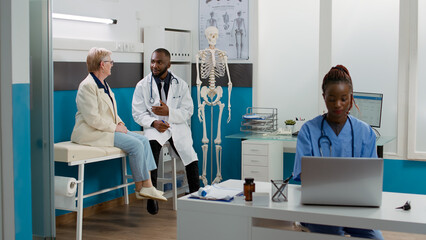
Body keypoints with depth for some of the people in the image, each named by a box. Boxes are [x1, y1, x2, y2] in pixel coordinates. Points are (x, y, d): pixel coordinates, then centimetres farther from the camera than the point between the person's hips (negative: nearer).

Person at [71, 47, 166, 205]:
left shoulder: (103, 84, 17)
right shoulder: (87, 86, -14)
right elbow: (93, 118, -21)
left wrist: (120, 123, 7)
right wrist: (115, 127, -15)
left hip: (108, 129, 10)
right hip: (93, 133, -10)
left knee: (143, 140, -5)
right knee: (135, 145, -20)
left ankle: (147, 186, -9)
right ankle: (141, 187, -9)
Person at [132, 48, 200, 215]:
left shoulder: (180, 84, 7)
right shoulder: (142, 85, 4)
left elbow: (188, 111, 2)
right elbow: (138, 113, 2)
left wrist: (169, 112, -15)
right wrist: (154, 122, -17)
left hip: (177, 125, 1)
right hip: (154, 126, -1)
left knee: (191, 159, -20)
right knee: (150, 146, -34)